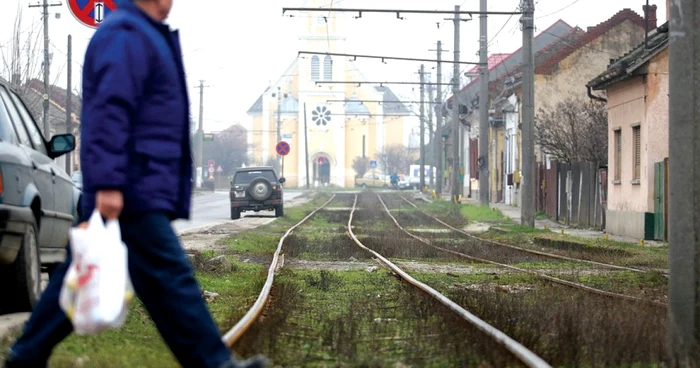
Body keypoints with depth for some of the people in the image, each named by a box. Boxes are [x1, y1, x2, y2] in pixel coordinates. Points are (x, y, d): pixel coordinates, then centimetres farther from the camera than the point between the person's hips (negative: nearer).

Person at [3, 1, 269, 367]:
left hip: (133, 188, 11)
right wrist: (109, 183, -27)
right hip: (133, 190, -11)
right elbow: (110, 112, -21)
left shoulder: (145, 34, 21)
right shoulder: (125, 34, -11)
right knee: (168, 276, -8)